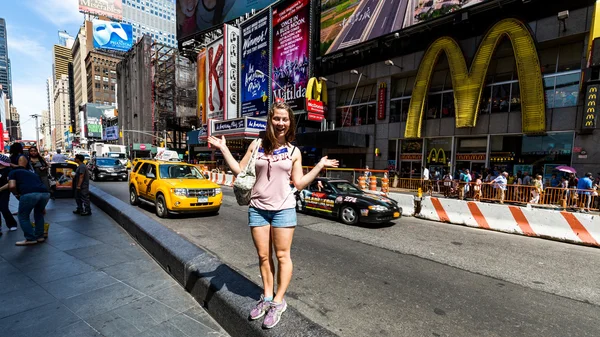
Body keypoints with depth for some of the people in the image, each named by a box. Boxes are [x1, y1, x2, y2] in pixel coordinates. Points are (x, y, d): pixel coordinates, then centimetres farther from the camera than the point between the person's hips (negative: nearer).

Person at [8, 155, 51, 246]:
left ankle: (30, 239, 20)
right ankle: (40, 236, 33)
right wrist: (42, 208, 53)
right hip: (45, 193, 5)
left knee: (23, 216, 19)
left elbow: (12, 186, 2)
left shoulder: (13, 172, 22)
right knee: (39, 213, 31)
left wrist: (17, 194, 25)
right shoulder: (33, 173, 38)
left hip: (29, 194, -5)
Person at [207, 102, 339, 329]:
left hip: (283, 209, -1)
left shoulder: (294, 152, 2)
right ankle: (267, 297, 31)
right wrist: (223, 149, 3)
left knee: (282, 256, 6)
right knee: (263, 256, 13)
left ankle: (278, 302, 22)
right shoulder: (256, 146, 4)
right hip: (257, 209, 2)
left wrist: (320, 166, -1)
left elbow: (299, 183, 1)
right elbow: (240, 170, 6)